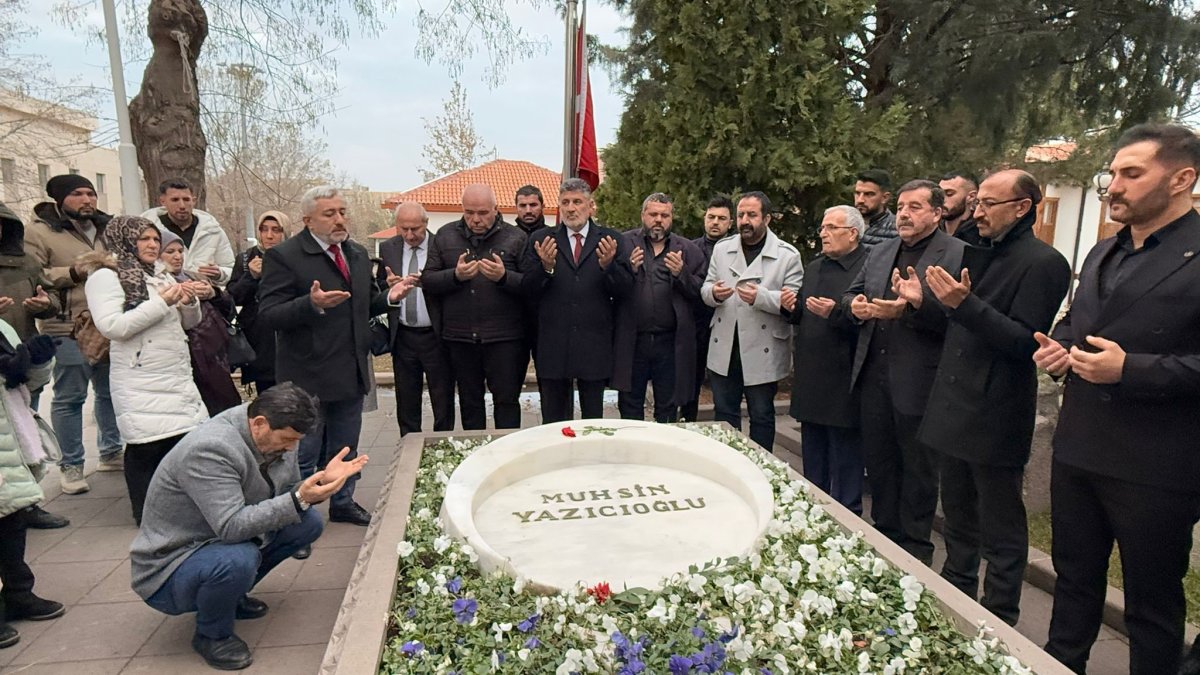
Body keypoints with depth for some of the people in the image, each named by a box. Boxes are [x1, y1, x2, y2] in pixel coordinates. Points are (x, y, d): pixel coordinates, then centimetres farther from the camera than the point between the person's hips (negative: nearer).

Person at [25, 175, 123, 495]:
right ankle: (71, 465, 13)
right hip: (68, 328, -6)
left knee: (111, 391, 15)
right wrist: (73, 273, -18)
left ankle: (111, 453, 30)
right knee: (69, 397, 1)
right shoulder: (39, 231, -4)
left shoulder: (105, 228, 15)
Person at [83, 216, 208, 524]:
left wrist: (190, 301, -3)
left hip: (179, 380, 7)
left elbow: (189, 322, 18)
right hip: (142, 387, -6)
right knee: (148, 451, -3)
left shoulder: (161, 275, 15)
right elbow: (112, 326, -19)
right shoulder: (105, 277, -6)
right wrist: (162, 302, -18)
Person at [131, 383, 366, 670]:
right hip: (169, 567, -8)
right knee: (237, 560, -37)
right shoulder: (210, 450, -31)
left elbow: (285, 498, 1)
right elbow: (231, 527, -36)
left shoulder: (275, 436, -7)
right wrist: (299, 500, -40)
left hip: (224, 538, 8)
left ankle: (233, 595, 13)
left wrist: (321, 483, -17)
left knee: (308, 523, -4)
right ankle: (212, 635, -4)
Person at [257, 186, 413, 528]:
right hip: (308, 376, -7)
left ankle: (343, 503, 38)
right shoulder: (283, 256, -12)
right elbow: (268, 314, -17)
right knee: (304, 454, 6)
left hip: (352, 372, 7)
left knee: (346, 448, 21)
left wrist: (388, 297, -2)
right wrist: (311, 304, -33)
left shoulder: (358, 254, 11)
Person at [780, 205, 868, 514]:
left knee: (845, 462, 5)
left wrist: (835, 313, -28)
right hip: (810, 378, 8)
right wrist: (791, 308, -1)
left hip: (843, 382, -8)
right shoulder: (814, 267, 14)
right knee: (813, 457, 20)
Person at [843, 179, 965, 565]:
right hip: (874, 376, 7)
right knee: (878, 464, 18)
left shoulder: (958, 255, -9)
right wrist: (856, 306, -7)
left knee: (918, 471, 10)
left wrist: (918, 304, -32)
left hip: (919, 383, -6)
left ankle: (915, 551, 28)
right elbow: (851, 294, 14)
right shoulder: (879, 253, 13)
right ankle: (884, 537, 36)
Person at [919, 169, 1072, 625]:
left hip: (996, 419, -9)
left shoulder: (1043, 263, -12)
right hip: (956, 413, 9)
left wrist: (966, 305, -25)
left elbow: (1026, 341, -20)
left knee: (1001, 531, 6)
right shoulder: (983, 256, 14)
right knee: (958, 517, 21)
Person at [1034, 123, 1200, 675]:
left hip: (1155, 467, -7)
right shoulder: (1102, 254, 12)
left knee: (1152, 602, 12)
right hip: (1078, 449, 7)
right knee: (1074, 578, 21)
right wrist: (1057, 347, 3)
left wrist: (1131, 370, -24)